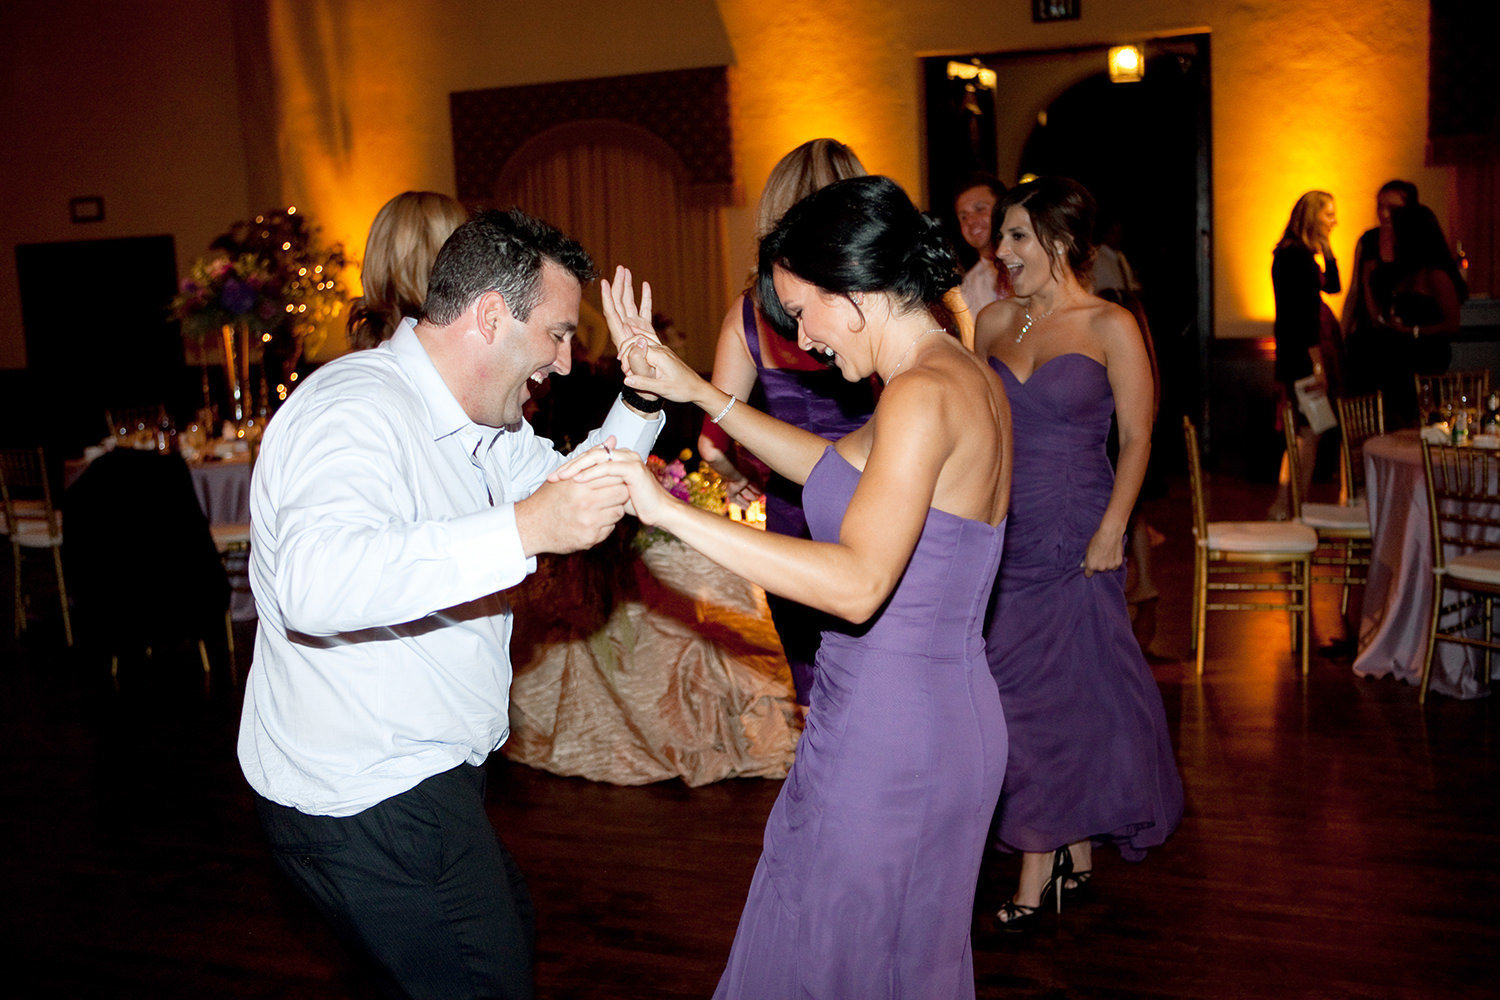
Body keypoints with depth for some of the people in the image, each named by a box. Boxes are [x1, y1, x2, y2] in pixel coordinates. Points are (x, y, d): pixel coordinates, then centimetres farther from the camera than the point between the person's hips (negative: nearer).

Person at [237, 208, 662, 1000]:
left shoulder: (478, 420, 8)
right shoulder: (359, 409, -25)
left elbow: (568, 495, 20)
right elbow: (315, 584, -43)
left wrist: (639, 404, 3)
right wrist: (523, 529, -47)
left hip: (428, 774, 10)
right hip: (364, 801, -10)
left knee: (510, 934, 25)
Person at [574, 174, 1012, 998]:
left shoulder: (924, 395, -22)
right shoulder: (970, 380, 8)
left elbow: (858, 583, -33)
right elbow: (841, 471, 20)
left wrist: (669, 511, -33)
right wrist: (700, 393, 15)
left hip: (887, 736, -9)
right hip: (949, 718, 9)